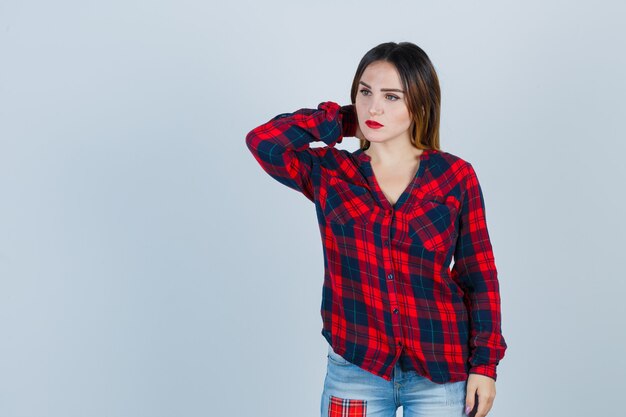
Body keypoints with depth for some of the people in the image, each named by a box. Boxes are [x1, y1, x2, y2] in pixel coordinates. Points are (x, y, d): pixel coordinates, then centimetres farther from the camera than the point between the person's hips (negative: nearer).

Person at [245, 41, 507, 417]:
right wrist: (342, 120, -5)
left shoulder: (455, 176, -2)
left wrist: (485, 364, 0)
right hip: (356, 369, 0)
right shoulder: (329, 173, 0)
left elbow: (478, 276, 2)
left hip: (441, 373, 0)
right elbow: (264, 142, -17)